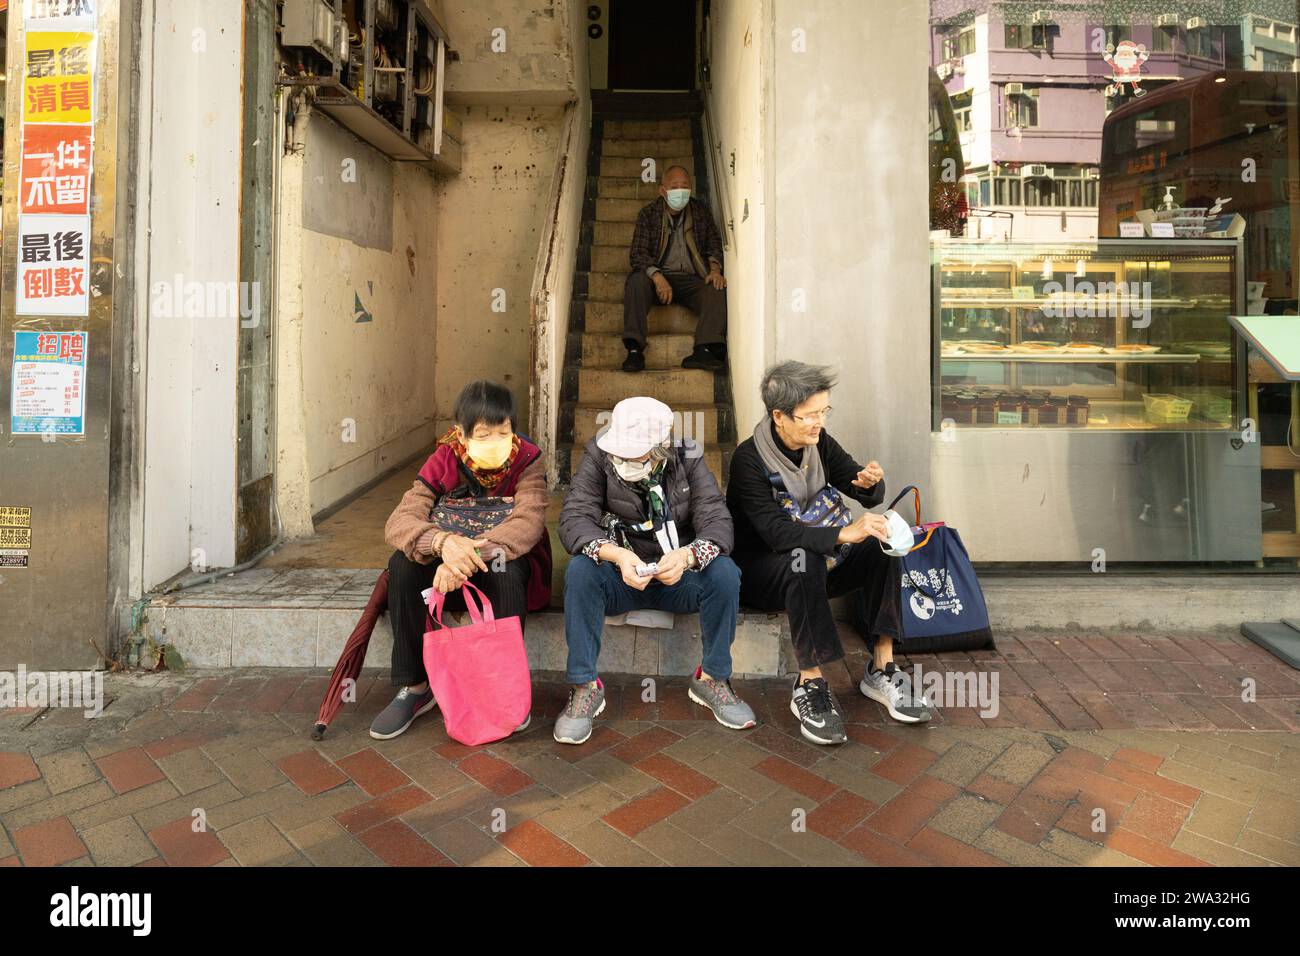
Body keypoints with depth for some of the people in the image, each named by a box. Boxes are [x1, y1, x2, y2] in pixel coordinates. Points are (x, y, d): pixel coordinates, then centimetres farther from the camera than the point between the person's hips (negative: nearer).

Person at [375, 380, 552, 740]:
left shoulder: (527, 460, -15)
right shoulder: (445, 460, -10)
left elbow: (528, 523, -30)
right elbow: (398, 521, -22)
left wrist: (473, 554, -47)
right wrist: (443, 542, -45)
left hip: (507, 562, -2)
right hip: (450, 568, 3)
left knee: (505, 570, -37)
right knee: (402, 564, -26)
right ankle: (415, 686, -14)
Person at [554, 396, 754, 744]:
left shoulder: (689, 462, -8)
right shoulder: (598, 459, -11)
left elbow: (718, 521, -18)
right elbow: (574, 519, -22)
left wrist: (688, 555, -41)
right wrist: (617, 555, -42)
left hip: (678, 578, 1)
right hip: (619, 576, 0)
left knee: (724, 571, -27)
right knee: (580, 570, -30)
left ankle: (713, 678, -8)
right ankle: (585, 687, -19)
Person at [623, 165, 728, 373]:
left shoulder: (701, 212, 16)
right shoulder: (648, 214, 7)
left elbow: (714, 245, 17)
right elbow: (637, 253, -3)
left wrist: (715, 269, -7)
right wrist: (657, 277, -23)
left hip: (691, 279, 2)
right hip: (657, 276, -1)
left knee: (717, 292, -29)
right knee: (635, 282, -34)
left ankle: (705, 350, -46)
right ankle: (634, 350, -40)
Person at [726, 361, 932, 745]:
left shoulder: (819, 442, -1)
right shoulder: (749, 459, -19)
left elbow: (867, 493, 2)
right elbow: (775, 532, -30)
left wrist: (870, 483, -23)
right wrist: (843, 534, -41)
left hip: (814, 563, 6)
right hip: (760, 573, -6)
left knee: (881, 546, -17)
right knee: (803, 558, -37)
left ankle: (881, 669, -14)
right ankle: (809, 685, -30)